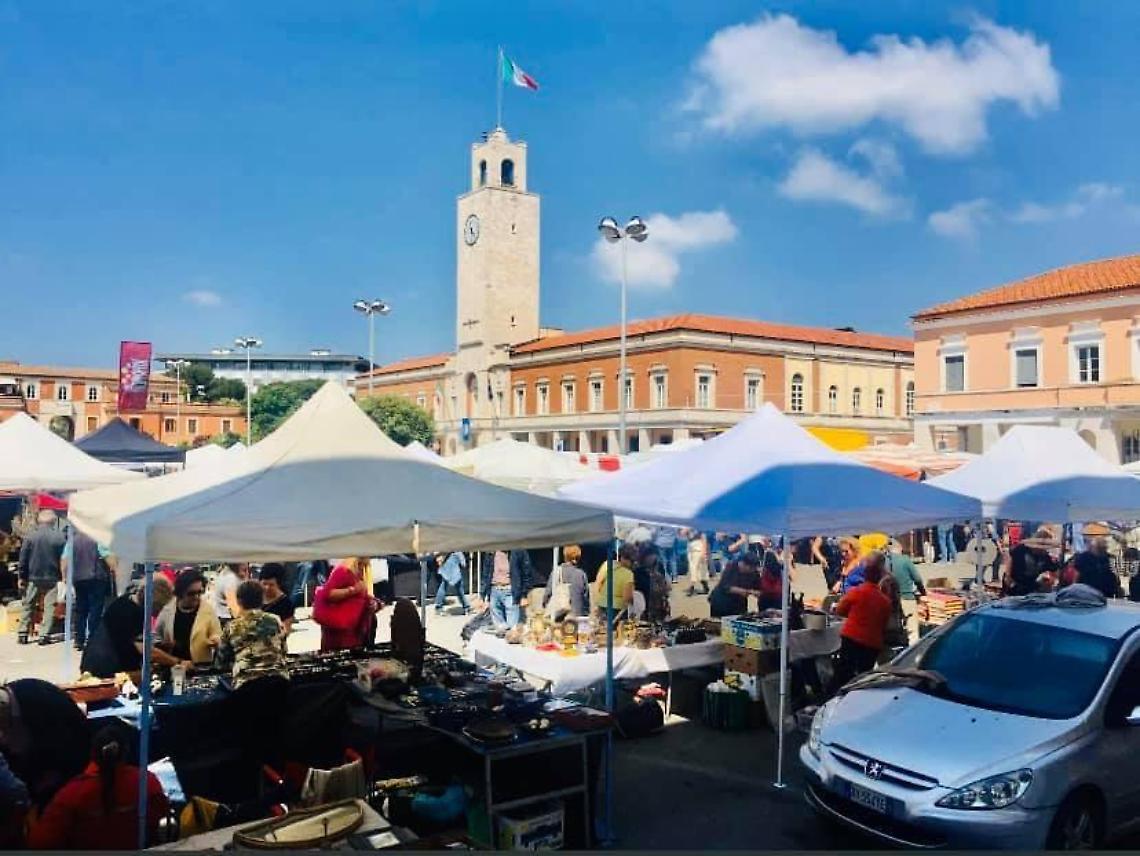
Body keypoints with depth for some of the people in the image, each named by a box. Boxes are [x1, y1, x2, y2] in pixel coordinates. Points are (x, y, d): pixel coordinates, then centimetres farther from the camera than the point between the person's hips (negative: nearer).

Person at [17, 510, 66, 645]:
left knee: (28, 605, 13)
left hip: (33, 578, 2)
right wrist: (64, 577, 5)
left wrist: (22, 577, 8)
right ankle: (44, 635, -2)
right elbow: (64, 558, -4)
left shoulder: (30, 536, -2)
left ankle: (22, 634, 13)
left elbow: (23, 558, 0)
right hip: (53, 578, -2)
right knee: (49, 606, 2)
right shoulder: (60, 537, -7)